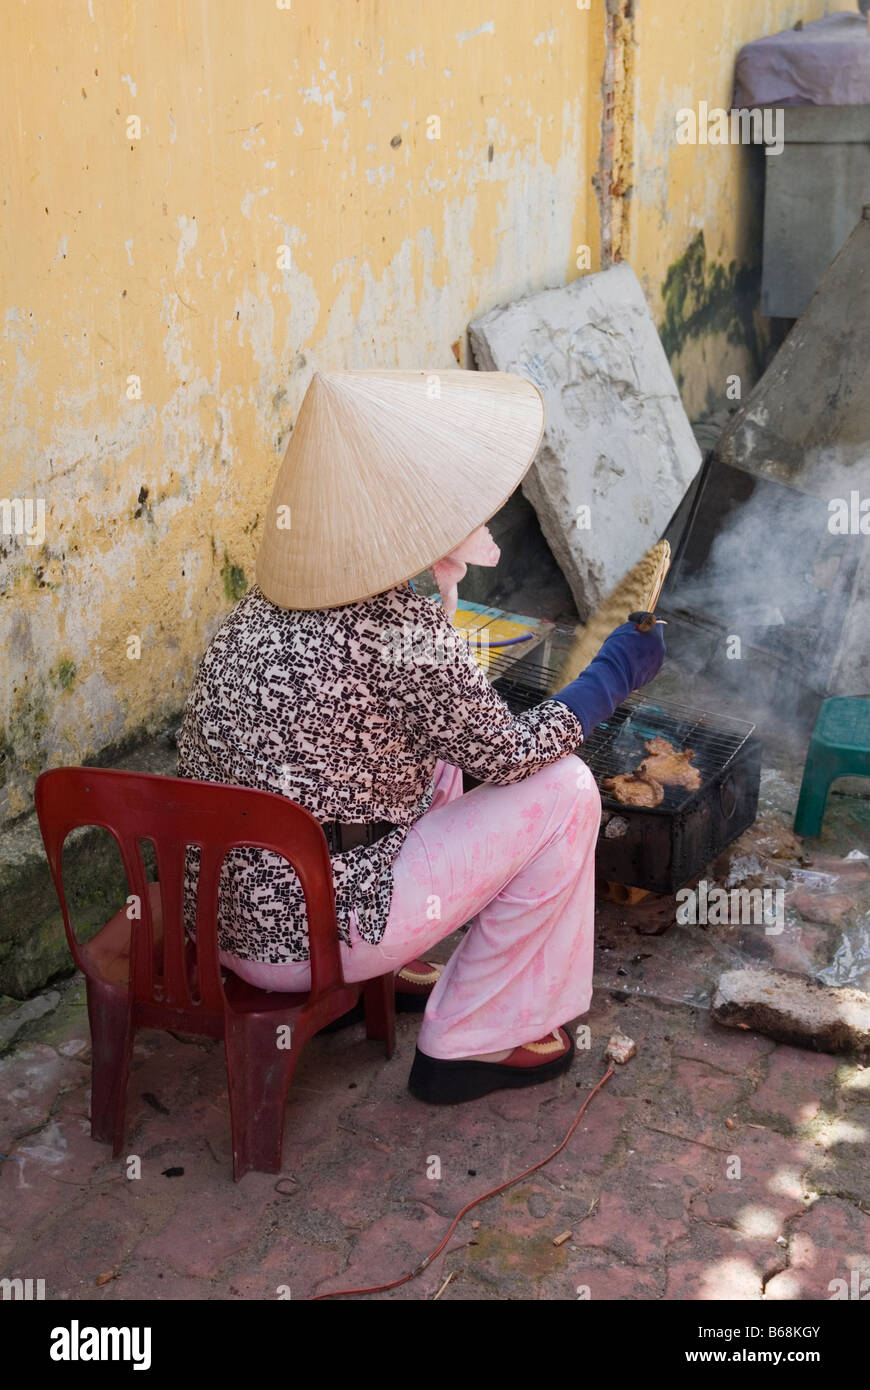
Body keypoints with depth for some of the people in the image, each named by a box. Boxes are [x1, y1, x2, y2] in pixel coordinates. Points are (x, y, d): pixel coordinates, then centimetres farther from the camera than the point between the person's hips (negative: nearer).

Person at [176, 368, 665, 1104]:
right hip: (307, 937, -8)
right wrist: (613, 674, 4)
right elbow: (507, 755, -9)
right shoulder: (402, 636, -22)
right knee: (564, 791, -2)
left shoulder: (261, 606, 2)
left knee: (437, 746, 25)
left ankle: (387, 966, 28)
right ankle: (469, 1043, 9)